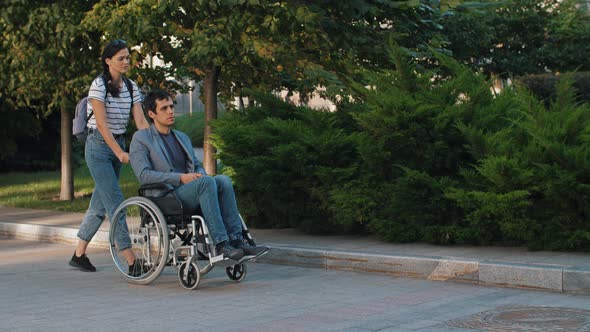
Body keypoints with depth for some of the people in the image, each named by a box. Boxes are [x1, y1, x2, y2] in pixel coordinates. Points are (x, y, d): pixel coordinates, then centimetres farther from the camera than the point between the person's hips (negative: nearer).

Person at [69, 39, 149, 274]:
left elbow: (141, 121, 0)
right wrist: (120, 153, -24)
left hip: (118, 145, 7)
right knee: (115, 202, -11)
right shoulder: (99, 85, -12)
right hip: (99, 146, -7)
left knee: (100, 203, 10)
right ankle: (131, 262, -13)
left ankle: (79, 255, 22)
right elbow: (102, 124, -18)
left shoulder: (131, 87, 6)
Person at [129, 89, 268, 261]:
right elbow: (143, 175, -8)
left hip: (189, 192, 6)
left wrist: (200, 175, -4)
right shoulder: (141, 138, 4)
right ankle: (221, 243, -38)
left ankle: (236, 239, -30)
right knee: (206, 182, -33)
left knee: (223, 180, -24)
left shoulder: (182, 137, 26)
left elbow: (197, 166, 23)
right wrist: (181, 177, -16)